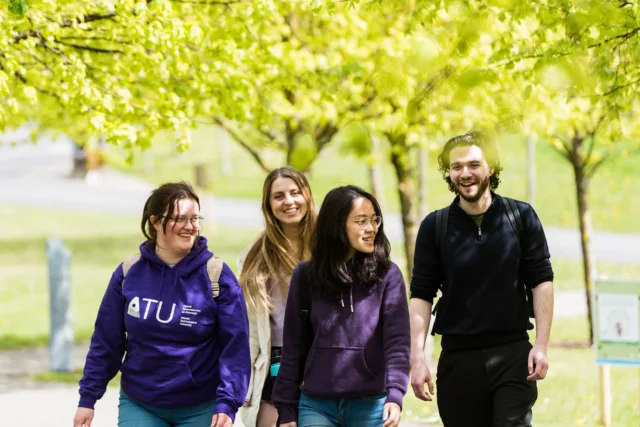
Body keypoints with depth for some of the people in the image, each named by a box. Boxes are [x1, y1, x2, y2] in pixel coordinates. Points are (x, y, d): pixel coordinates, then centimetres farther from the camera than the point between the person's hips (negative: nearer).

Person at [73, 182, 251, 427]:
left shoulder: (216, 276, -6)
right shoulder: (129, 274, 0)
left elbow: (235, 346, -9)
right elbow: (106, 342, 5)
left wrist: (227, 404, -19)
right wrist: (88, 398, 4)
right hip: (138, 407, 1)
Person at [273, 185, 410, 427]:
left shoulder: (387, 275, 0)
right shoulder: (306, 277, 4)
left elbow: (397, 341, -8)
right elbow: (293, 346, 7)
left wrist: (395, 395, -23)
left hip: (370, 407, -1)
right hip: (316, 406, 1)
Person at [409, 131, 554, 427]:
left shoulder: (521, 217, 1)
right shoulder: (435, 226, 2)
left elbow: (541, 281, 2)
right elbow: (421, 295, 1)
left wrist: (541, 345, -7)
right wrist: (417, 358, -7)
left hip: (513, 355, -1)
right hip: (458, 357, 1)